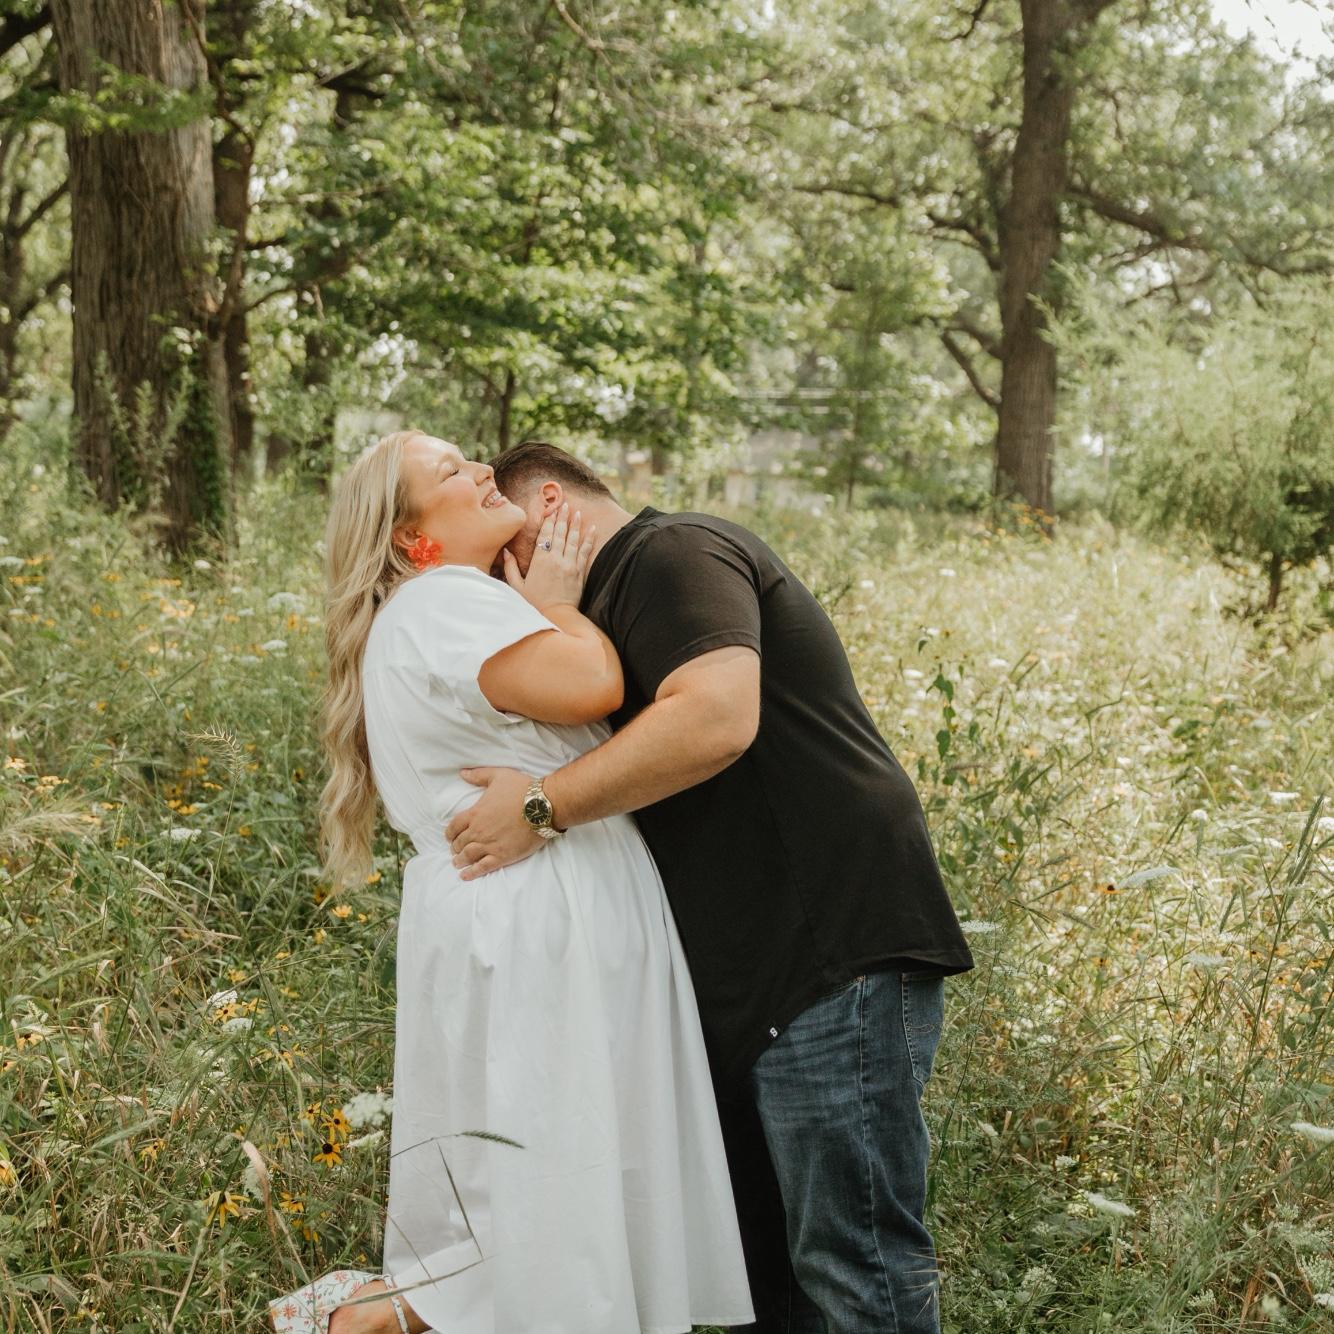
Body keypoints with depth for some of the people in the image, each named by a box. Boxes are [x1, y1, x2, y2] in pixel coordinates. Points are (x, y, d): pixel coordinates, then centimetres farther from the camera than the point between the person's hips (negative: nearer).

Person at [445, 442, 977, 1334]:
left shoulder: (673, 553, -8)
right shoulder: (622, 597, 24)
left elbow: (716, 716, -26)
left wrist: (544, 805, -19)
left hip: (839, 955, -11)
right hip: (763, 975, 11)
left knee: (855, 1261, -6)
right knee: (766, 1248, 18)